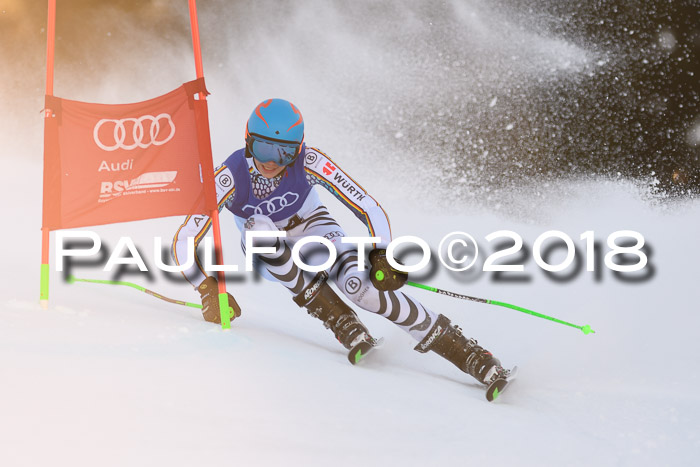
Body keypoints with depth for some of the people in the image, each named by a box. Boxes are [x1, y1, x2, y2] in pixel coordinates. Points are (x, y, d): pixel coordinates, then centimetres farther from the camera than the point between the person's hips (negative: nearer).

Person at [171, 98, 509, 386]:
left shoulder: (308, 162, -30)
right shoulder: (231, 176, -31)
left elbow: (369, 208, -27)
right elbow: (184, 242, -29)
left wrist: (382, 256, -42)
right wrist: (208, 289, -42)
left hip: (311, 228, -1)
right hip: (267, 253, 1)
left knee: (358, 285, -29)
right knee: (259, 228, -36)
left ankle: (460, 348, -21)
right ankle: (339, 321, -23)